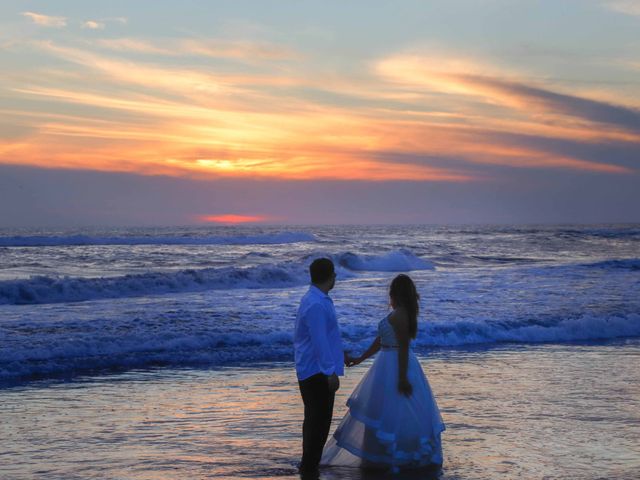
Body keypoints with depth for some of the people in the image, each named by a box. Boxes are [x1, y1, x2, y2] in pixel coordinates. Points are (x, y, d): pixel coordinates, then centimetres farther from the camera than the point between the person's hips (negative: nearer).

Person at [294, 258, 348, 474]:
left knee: (315, 419, 17)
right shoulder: (316, 305, -22)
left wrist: (339, 354, 30)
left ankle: (309, 464, 26)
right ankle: (309, 467, 2)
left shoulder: (318, 300, 11)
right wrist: (331, 372, -23)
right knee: (319, 420, -4)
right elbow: (319, 341, -24)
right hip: (317, 371, -10)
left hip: (316, 370, 10)